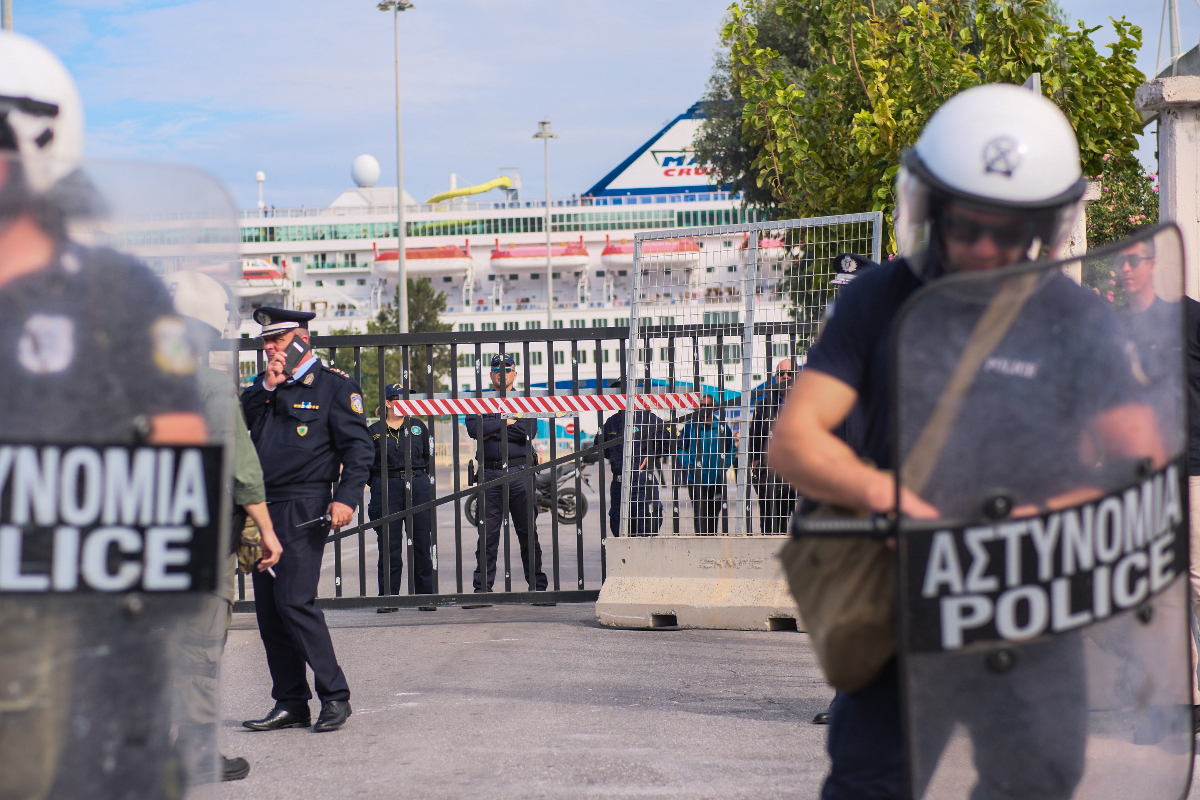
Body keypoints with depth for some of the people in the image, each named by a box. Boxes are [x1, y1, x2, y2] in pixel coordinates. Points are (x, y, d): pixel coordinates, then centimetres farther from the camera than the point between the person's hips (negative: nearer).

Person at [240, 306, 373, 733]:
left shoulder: (334, 385, 0)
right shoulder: (265, 385, 19)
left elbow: (358, 446, -4)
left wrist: (346, 498, -16)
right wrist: (266, 387, -2)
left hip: (303, 508, -7)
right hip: (263, 506, 7)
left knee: (293, 600, -15)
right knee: (268, 608, 5)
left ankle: (335, 696, -6)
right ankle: (290, 704, 12)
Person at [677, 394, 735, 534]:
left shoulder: (722, 427, 7)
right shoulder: (690, 426, 1)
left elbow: (732, 448, 18)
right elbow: (681, 448, 4)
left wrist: (725, 464, 4)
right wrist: (689, 465, -8)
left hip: (717, 479, 3)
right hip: (696, 479, -3)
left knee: (714, 512, 9)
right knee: (700, 512, -11)